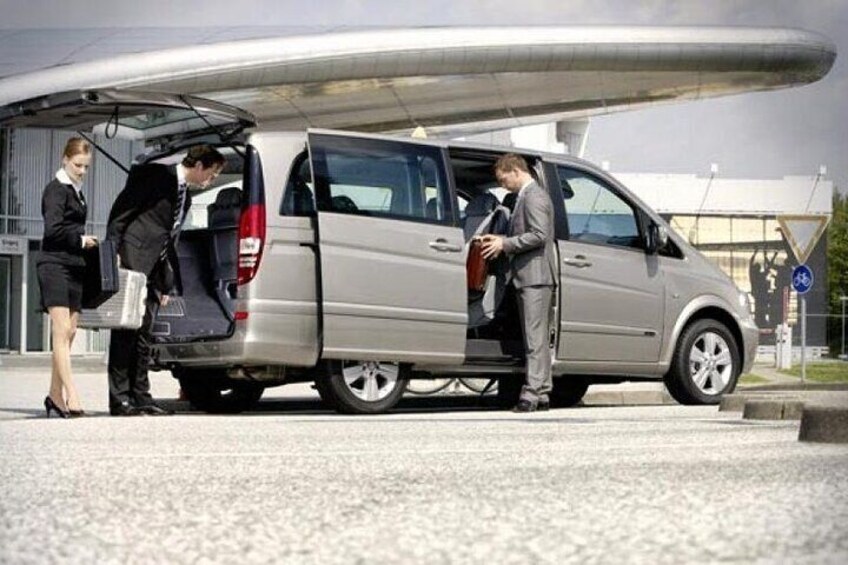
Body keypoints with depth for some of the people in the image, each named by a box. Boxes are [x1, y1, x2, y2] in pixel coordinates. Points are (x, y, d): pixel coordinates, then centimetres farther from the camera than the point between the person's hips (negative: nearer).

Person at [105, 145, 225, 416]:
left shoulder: (185, 197, 19)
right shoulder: (154, 176, -5)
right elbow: (121, 211, -9)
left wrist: (165, 284, 16)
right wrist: (113, 250, -17)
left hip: (153, 270, 8)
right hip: (132, 260, -8)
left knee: (144, 333, 9)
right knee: (126, 330, -8)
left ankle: (140, 396, 12)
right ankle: (119, 399, -7)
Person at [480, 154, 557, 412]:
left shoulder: (534, 196, -11)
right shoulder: (525, 196, 20)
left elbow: (539, 235, -19)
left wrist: (505, 243, -14)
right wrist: (501, 240, 11)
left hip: (536, 276, -10)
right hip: (528, 276, 10)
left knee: (535, 338, -11)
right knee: (536, 338, 11)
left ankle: (532, 394, -12)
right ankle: (541, 393, 14)